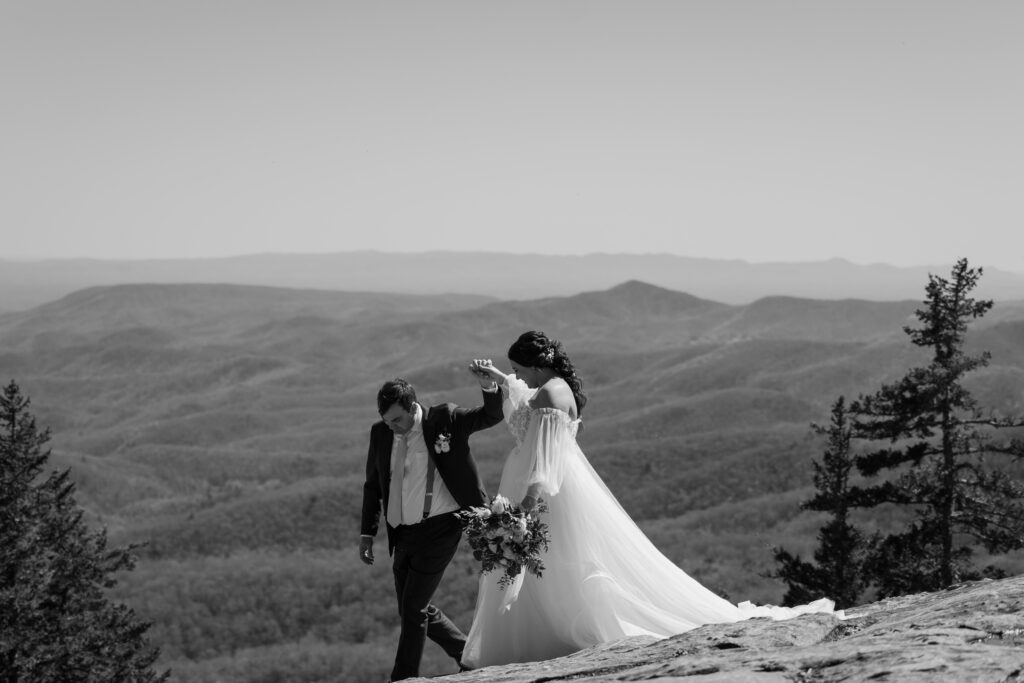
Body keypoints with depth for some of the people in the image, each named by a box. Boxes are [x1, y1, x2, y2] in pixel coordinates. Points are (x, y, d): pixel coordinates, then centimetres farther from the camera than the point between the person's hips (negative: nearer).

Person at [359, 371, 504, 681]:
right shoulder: (380, 433, 4)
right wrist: (367, 533, 9)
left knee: (413, 608, -8)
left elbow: (493, 415, -5)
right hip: (402, 535, 6)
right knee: (414, 609, 12)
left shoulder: (445, 419, -7)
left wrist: (488, 386, -26)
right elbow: (373, 486, 13)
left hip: (439, 528, -6)